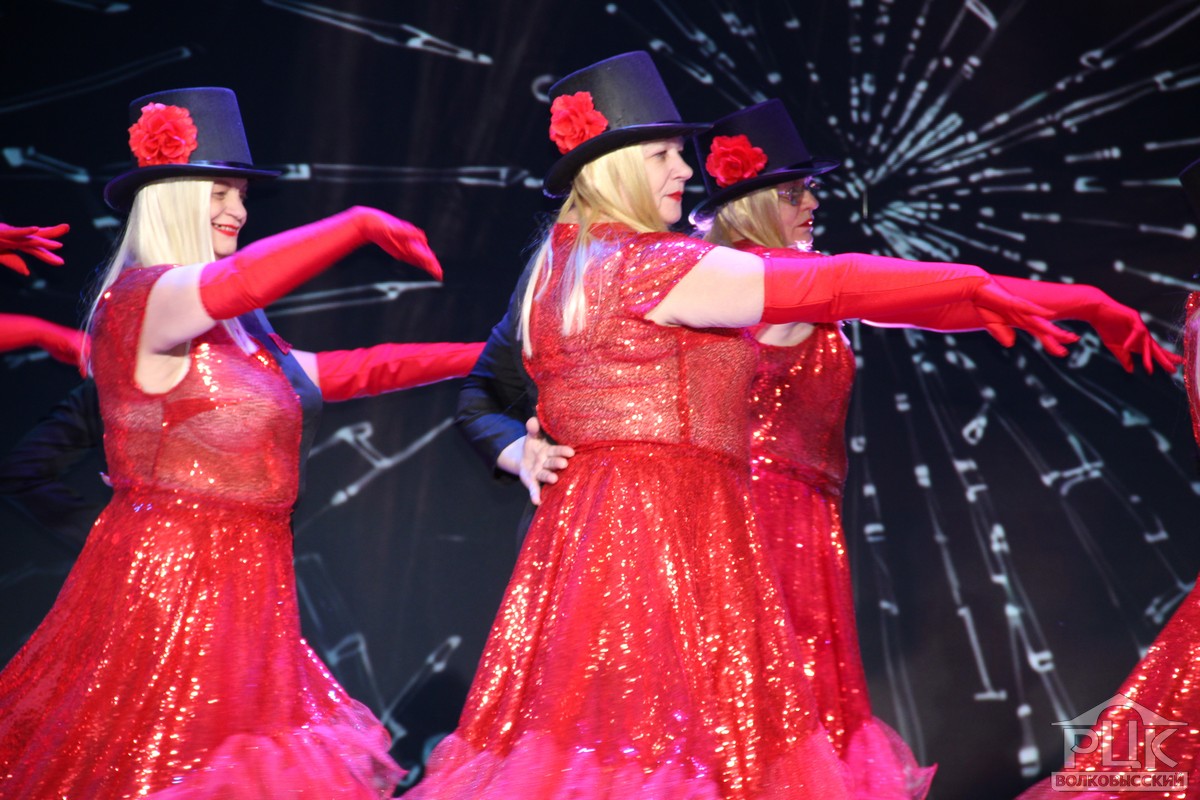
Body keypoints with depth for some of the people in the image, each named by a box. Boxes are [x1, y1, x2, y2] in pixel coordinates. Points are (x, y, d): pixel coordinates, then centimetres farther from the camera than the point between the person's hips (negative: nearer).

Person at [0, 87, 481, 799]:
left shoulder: (229, 335, 17)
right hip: (171, 577, -9)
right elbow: (237, 283, -29)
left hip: (238, 582, 9)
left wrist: (481, 357, 20)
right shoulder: (139, 297, -10)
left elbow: (340, 371, 21)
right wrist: (361, 225, -19)